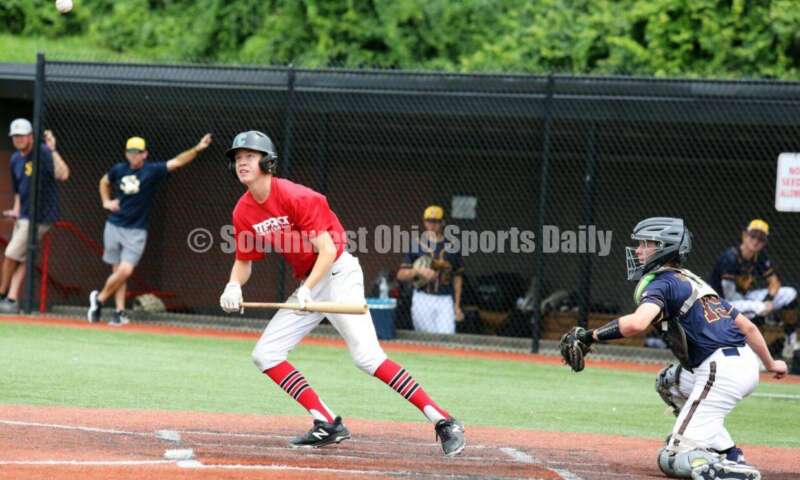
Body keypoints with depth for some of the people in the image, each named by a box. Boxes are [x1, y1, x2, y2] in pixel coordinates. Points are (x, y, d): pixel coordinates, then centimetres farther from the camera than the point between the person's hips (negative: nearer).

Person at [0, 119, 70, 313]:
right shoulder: (16, 159, 10)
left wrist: (52, 150, -34)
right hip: (24, 216, 8)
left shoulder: (43, 153, -15)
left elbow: (63, 174, -30)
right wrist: (16, 209, 6)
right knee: (20, 259, 6)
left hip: (40, 216, -8)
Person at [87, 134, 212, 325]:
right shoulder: (119, 170, 1)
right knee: (118, 271, 5)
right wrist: (106, 202, 7)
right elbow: (104, 182, 22)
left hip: (136, 232, -3)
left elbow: (177, 162, -21)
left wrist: (197, 149, -35)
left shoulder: (152, 171, -9)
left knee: (125, 271, -12)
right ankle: (120, 311, 13)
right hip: (114, 226, 3)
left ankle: (99, 298, 8)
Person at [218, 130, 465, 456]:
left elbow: (328, 251, -22)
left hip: (337, 273, -8)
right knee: (265, 355, 0)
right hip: (307, 282, 8)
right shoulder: (244, 212, 1)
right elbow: (243, 260, 11)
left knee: (367, 356, -21)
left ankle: (443, 422, -22)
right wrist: (234, 286, -11)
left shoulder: (295, 197, -20)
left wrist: (306, 291, -33)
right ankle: (328, 425, 1)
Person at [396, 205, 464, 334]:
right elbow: (401, 275, 2)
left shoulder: (452, 247, 8)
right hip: (422, 298, -1)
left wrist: (457, 305, 7)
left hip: (445, 300, 1)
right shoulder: (417, 245, 4)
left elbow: (457, 277, 12)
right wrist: (418, 271, -18)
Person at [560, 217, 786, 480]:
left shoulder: (661, 283, -3)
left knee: (673, 459, -7)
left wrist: (588, 336, -16)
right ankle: (731, 455, 26)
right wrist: (770, 364, 40)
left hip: (721, 373, -9)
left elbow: (637, 323, -25)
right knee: (670, 382, 36)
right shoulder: (694, 281, 23)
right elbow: (747, 326, 26)